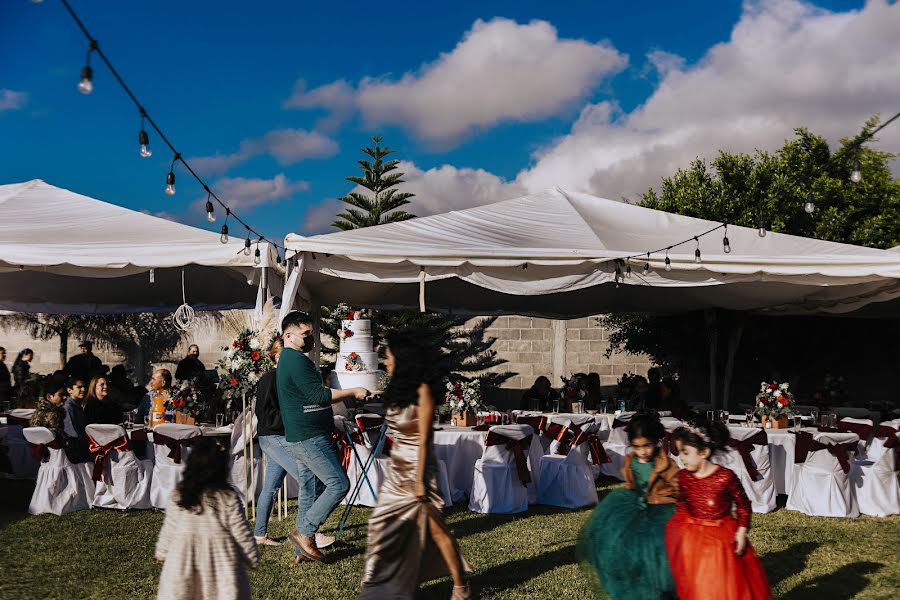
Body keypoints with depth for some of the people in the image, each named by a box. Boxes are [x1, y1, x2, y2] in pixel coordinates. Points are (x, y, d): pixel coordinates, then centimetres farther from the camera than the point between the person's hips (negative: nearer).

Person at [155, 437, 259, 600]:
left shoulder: (178, 495, -5)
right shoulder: (229, 498, -12)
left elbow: (169, 529, 2)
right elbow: (241, 532, -7)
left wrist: (162, 553, 19)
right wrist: (253, 559, 7)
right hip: (220, 560, -2)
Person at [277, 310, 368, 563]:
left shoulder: (287, 360, 19)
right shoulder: (297, 360, -15)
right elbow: (319, 395, -22)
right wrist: (353, 392, -14)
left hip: (299, 437, 11)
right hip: (309, 437, -11)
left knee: (309, 490, 12)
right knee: (339, 483, -9)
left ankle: (306, 548, 15)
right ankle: (304, 532, -5)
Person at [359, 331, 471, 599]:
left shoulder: (422, 391, -14)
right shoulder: (398, 389, 9)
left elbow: (424, 439, -16)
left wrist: (420, 481, -17)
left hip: (417, 468, -8)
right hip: (396, 469, 8)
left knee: (436, 529, 1)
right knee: (382, 525, 4)